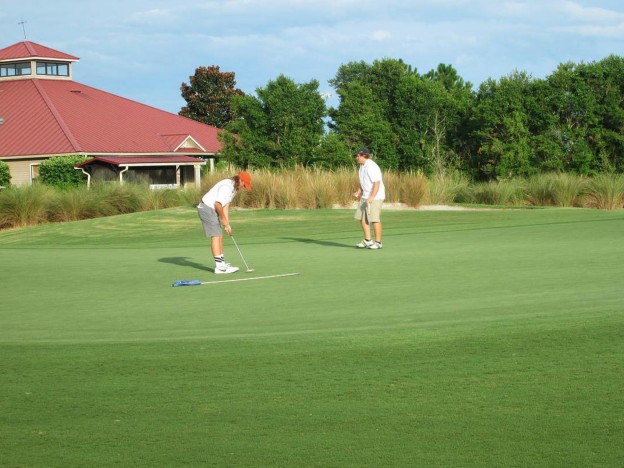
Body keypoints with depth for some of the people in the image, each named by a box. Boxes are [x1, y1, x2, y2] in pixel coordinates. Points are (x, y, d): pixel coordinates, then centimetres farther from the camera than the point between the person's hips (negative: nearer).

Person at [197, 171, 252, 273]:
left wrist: (227, 223, 7)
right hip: (207, 208, -10)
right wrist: (224, 220, -13)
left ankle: (221, 263, 16)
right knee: (215, 236, -13)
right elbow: (218, 204, -24)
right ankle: (219, 266, -16)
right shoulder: (227, 186, -22)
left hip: (212, 210, 10)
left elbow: (226, 206, 13)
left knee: (219, 237, 11)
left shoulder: (234, 188, 11)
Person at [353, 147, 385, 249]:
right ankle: (368, 241, 17)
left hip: (375, 197, -10)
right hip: (365, 196, 10)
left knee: (374, 219, -8)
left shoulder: (371, 166, -18)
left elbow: (377, 182, -23)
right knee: (362, 218, 9)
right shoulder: (362, 166, 11)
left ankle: (378, 242, 0)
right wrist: (359, 192, 6)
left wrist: (372, 197, -29)